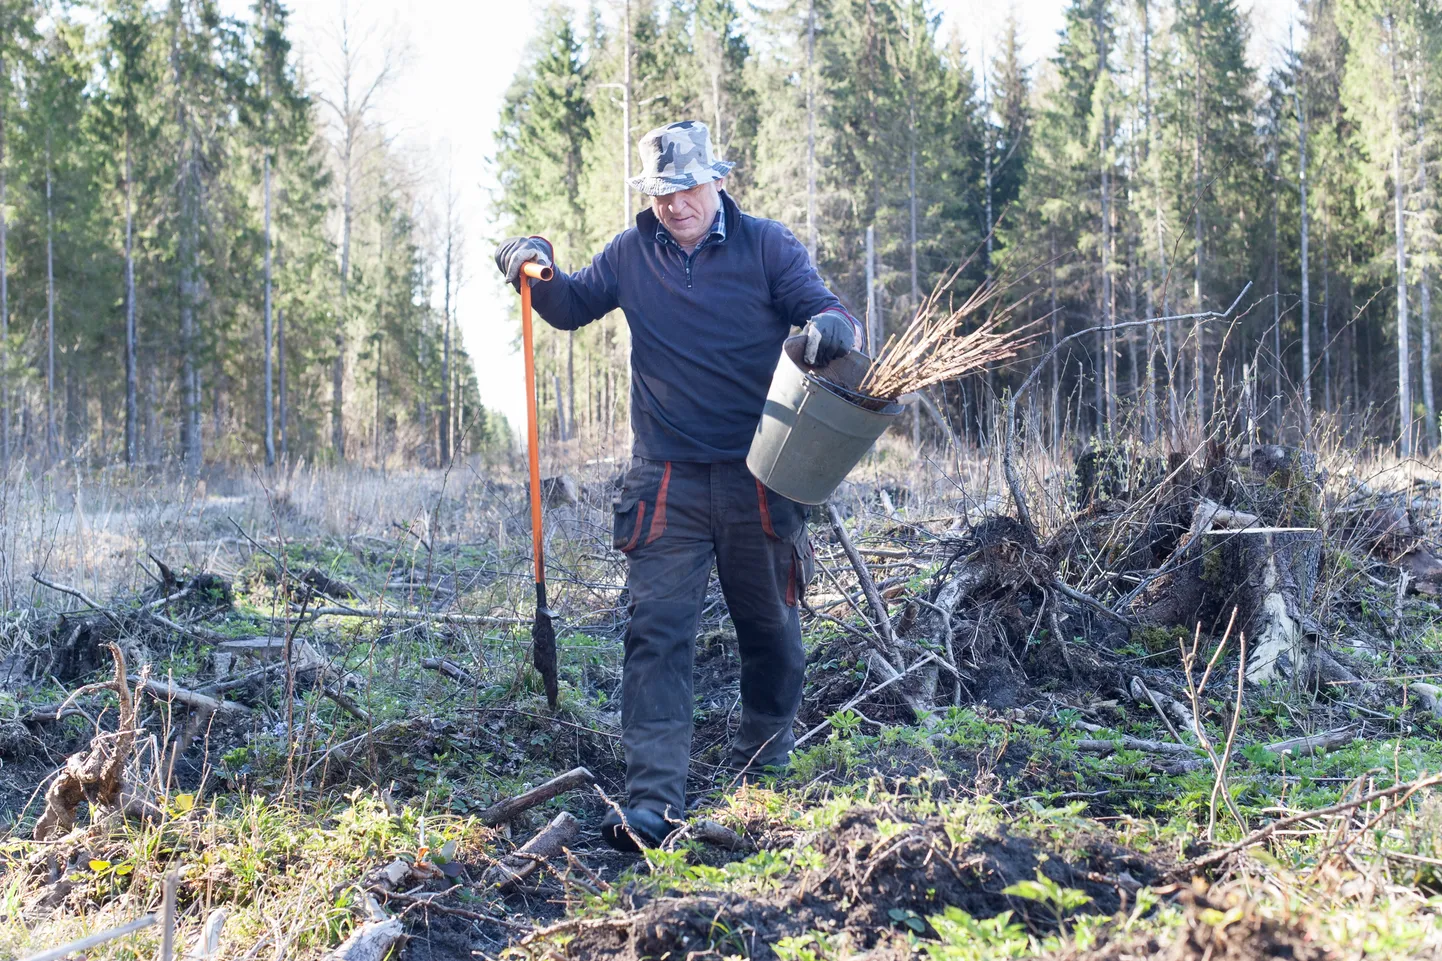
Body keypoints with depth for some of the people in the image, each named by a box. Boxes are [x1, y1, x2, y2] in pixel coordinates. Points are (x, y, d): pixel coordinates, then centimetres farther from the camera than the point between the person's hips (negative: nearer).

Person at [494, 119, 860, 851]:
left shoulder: (766, 246, 1)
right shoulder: (632, 254, 8)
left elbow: (824, 309, -6)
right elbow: (572, 307, 18)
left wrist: (828, 328, -31)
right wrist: (539, 276, -5)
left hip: (758, 477, 0)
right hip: (667, 480, 1)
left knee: (771, 631, 12)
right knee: (656, 632, -10)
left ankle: (764, 772, 35)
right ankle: (651, 801, -13)